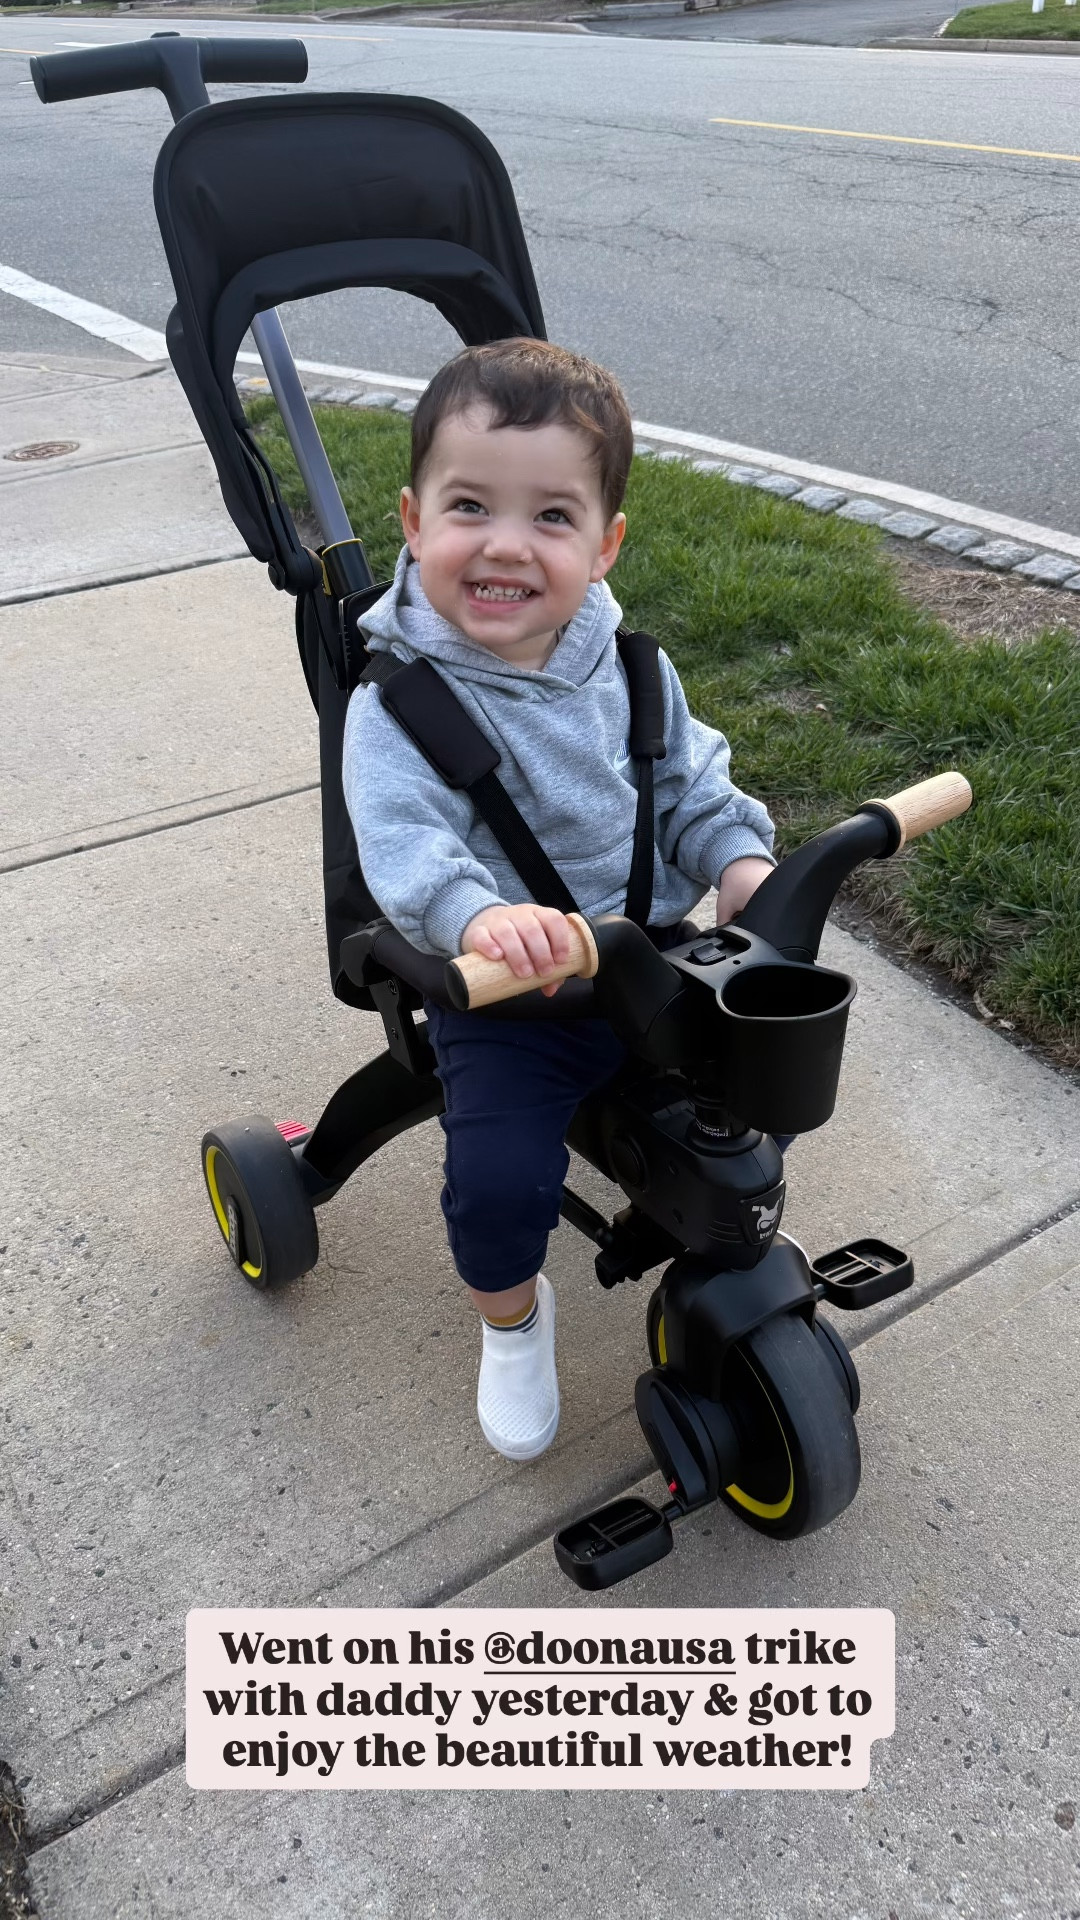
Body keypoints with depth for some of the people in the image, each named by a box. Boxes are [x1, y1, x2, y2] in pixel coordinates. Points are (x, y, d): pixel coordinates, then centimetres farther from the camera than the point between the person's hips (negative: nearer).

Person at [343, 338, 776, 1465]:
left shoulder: (622, 662, 0)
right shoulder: (402, 695, -17)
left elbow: (690, 775, 9)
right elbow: (400, 833, -31)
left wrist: (740, 858, -9)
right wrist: (477, 914, -50)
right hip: (509, 992, -5)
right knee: (499, 1182, -20)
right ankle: (513, 1319, 17)